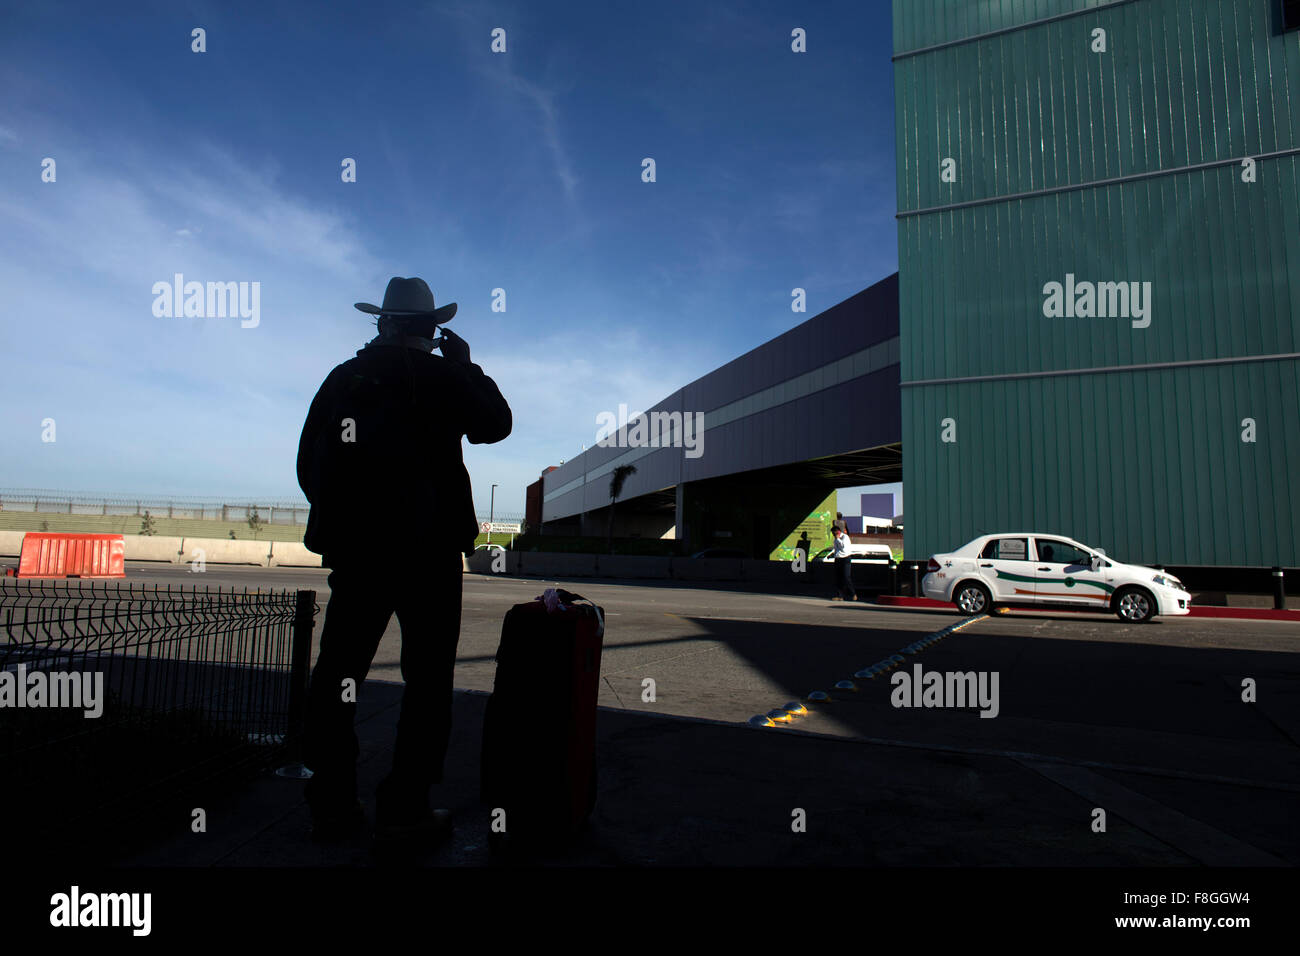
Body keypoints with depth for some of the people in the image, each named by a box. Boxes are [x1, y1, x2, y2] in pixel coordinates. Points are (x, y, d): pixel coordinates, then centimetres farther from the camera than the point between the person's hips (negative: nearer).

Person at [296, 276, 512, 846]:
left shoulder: (342, 378, 10)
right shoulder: (440, 376, -4)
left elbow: (309, 465, 11)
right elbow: (495, 425, 4)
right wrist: (466, 366, 12)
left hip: (353, 548, 5)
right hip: (427, 549, -4)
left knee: (338, 672, 11)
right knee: (427, 677, 3)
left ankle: (331, 806, 17)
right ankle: (403, 809, 4)